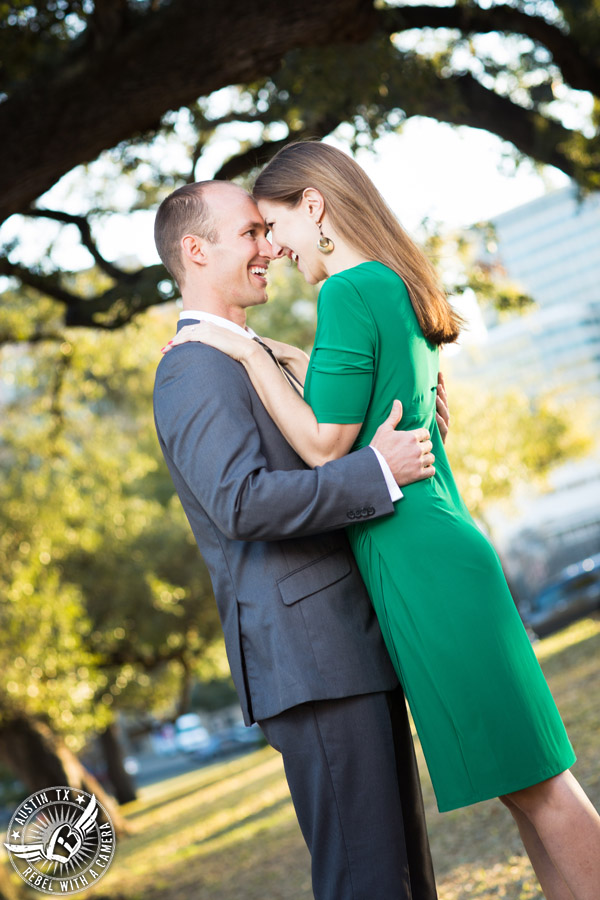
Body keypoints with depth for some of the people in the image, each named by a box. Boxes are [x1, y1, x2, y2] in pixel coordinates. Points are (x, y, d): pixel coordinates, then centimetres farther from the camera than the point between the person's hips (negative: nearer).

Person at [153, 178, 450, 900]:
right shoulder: (194, 369, -12)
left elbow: (324, 463, 26)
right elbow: (243, 502, -25)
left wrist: (404, 426, 9)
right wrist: (378, 470, -23)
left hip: (357, 644, 10)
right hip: (308, 657, -10)